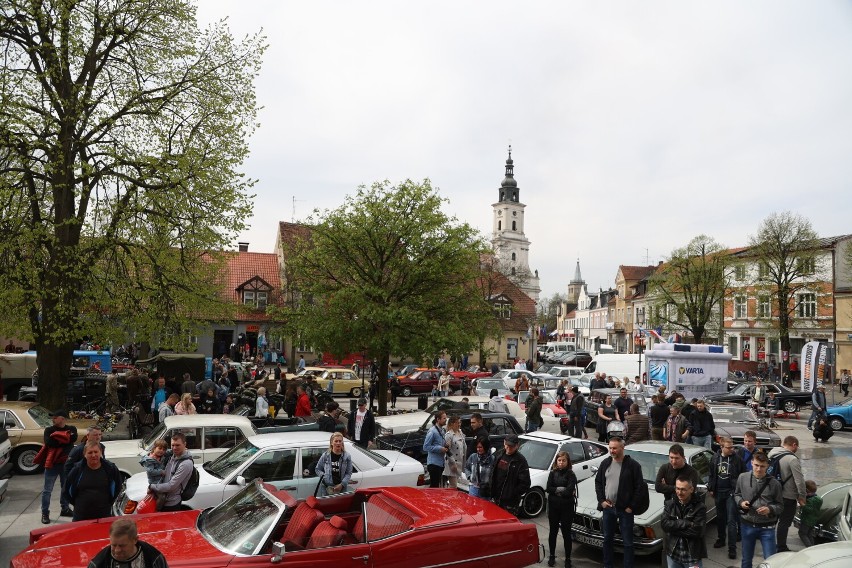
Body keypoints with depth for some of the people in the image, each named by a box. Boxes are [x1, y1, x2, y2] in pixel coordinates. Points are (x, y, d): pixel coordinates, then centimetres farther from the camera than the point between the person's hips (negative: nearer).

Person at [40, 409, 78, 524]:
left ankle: (65, 509, 28)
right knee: (47, 489, 0)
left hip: (66, 463, 2)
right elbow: (49, 442, -18)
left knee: (66, 488, 14)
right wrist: (65, 439, -16)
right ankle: (45, 513, 8)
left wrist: (57, 437, -17)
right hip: (52, 463, -2)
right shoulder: (49, 430, -1)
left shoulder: (71, 429, 3)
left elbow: (73, 438, -18)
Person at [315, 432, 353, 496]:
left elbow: (349, 473, 1)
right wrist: (323, 476, -7)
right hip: (326, 488, 0)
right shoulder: (325, 455, 1)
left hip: (341, 489, 0)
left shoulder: (347, 456, 1)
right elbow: (318, 469, 10)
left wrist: (342, 484, -11)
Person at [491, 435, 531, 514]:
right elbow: (493, 474, 17)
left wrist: (513, 494, -15)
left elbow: (525, 484, -13)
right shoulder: (499, 455, 7)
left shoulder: (520, 460, -12)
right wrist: (492, 491, 10)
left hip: (510, 502, -6)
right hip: (496, 498, 6)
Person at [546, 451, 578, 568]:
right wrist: (562, 490, -14)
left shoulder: (571, 475, -7)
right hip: (553, 507, 3)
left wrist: (556, 490, -10)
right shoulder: (552, 473, 3)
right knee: (553, 532, 13)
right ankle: (552, 556, 26)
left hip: (567, 508, -3)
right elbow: (548, 488, -6)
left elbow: (570, 491, -18)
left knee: (566, 533, 5)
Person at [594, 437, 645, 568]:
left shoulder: (633, 465, -10)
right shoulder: (605, 463, 4)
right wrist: (601, 500, -2)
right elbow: (598, 482, 9)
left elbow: (639, 487, -10)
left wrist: (631, 506, -13)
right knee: (607, 539, 16)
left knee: (627, 541, 5)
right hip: (607, 508, 4)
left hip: (625, 509, -4)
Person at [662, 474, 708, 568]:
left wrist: (673, 529, -15)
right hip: (672, 554, 3)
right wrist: (687, 523, -20)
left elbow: (697, 531, -19)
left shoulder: (700, 507, -11)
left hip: (692, 556, -3)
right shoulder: (669, 504, 0)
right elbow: (664, 524, -12)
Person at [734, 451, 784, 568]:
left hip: (767, 527, -2)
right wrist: (741, 502, -9)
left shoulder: (774, 483, -9)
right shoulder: (742, 477, -4)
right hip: (747, 525, 2)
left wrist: (770, 509, -20)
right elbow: (736, 494, 11)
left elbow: (780, 506, -1)